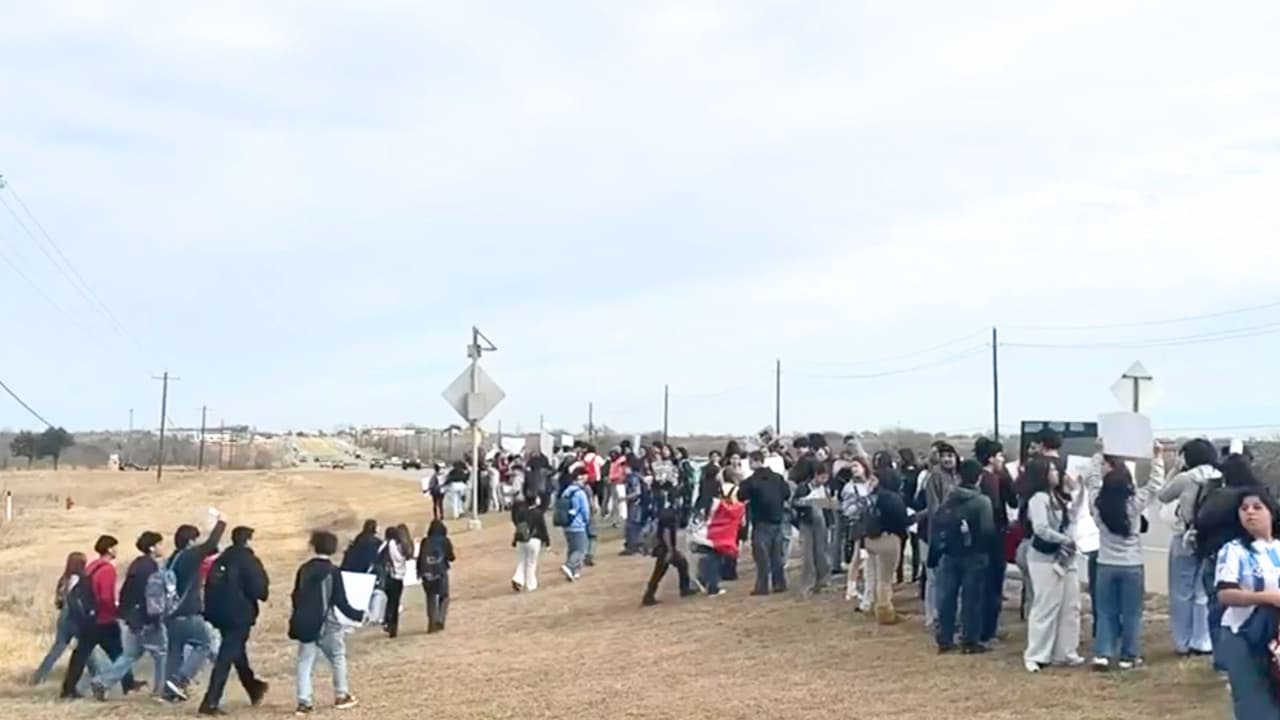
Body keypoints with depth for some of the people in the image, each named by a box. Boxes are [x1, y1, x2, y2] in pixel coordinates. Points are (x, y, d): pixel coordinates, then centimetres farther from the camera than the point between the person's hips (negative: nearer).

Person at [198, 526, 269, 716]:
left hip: (219, 613, 8)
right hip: (239, 615, -8)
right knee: (226, 658, -6)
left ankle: (254, 689, 40)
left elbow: (211, 585, 10)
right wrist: (264, 593, 6)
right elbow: (259, 589, -15)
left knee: (237, 652, 22)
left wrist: (211, 611, 16)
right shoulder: (248, 560, -11)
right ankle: (211, 702, -10)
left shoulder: (222, 559, 10)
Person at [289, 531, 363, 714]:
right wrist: (358, 615, 1)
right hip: (325, 623, -4)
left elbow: (295, 596, 12)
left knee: (305, 662, 9)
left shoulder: (304, 569, 4)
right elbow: (341, 602, -11)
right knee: (338, 657, 14)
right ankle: (341, 696, 19)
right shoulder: (332, 571, -10)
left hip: (304, 623, 4)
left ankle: (304, 702, 3)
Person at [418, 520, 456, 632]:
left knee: (431, 598, 10)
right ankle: (440, 620, -5)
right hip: (440, 572, -2)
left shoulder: (425, 542, 2)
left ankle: (432, 624, 7)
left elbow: (419, 558, 1)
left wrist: (419, 572, 10)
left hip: (427, 573, 2)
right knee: (444, 597, 12)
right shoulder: (444, 541, -3)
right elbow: (451, 557, -1)